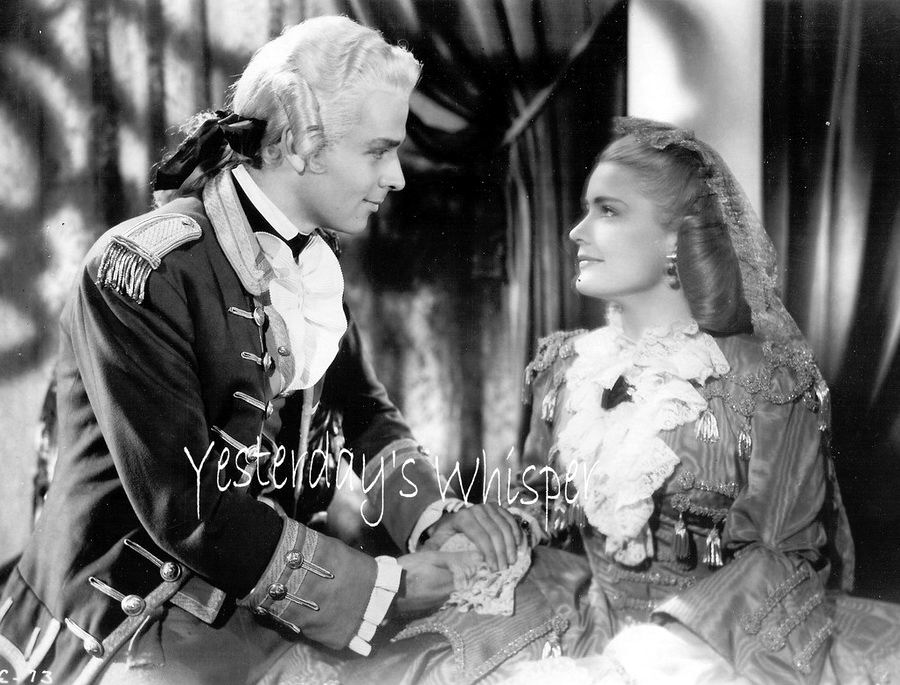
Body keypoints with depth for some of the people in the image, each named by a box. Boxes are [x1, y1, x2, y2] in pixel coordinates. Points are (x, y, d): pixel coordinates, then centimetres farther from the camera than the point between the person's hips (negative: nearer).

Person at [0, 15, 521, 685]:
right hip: (129, 624, -7)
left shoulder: (317, 263, 5)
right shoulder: (141, 273, -21)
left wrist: (434, 512, -11)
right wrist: (382, 587, -22)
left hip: (269, 600, 7)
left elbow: (366, 410, 9)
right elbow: (184, 506, -25)